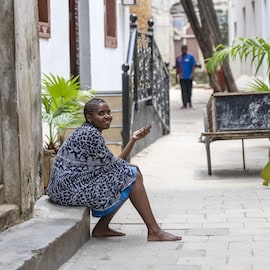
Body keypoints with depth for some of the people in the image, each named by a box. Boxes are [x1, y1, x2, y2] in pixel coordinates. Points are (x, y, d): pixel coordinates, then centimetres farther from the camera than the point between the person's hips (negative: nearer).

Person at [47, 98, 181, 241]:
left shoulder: (89, 132, 15)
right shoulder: (90, 134, -16)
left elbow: (114, 163, 12)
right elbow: (111, 164, -12)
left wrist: (133, 139, 7)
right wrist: (131, 169, 7)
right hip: (71, 190, -10)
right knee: (133, 176, -6)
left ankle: (102, 228, 13)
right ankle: (154, 231, -3)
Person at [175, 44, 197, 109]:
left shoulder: (190, 57, 1)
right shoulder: (178, 58, 9)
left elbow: (193, 65, -2)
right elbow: (177, 67, 13)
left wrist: (192, 73, -12)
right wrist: (177, 74, 7)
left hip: (189, 77, -1)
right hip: (182, 77, 1)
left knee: (189, 90, 7)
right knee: (184, 91, -3)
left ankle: (189, 102, 25)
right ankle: (184, 104, -3)